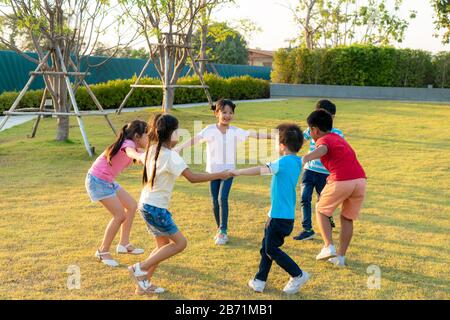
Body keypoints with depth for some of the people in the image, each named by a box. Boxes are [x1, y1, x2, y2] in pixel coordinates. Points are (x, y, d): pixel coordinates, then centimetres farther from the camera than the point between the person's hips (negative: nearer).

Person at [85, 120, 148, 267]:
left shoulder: (129, 143, 7)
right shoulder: (128, 144, -23)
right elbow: (131, 153, -48)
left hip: (108, 181, 10)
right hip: (97, 180, -10)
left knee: (132, 206, 11)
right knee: (120, 215, -11)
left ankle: (123, 244, 21)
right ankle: (103, 251, 4)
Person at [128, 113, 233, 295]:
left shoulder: (152, 150, 6)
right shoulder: (170, 156, -20)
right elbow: (192, 178, -26)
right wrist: (219, 175, -20)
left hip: (147, 205, 9)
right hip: (155, 207, -9)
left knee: (164, 245, 17)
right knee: (180, 242, -1)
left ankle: (144, 284, 21)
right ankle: (140, 269, 0)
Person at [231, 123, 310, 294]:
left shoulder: (285, 161, -18)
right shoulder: (297, 162, 8)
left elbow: (262, 170, -22)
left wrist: (239, 172, -15)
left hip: (280, 216, -9)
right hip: (285, 214, 9)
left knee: (271, 249, 0)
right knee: (267, 247, 14)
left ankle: (298, 275, 9)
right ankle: (259, 281, 19)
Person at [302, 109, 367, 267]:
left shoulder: (323, 140, 4)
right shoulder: (338, 137, 27)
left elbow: (322, 149, -23)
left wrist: (305, 158, -40)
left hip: (341, 181, -6)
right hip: (360, 179, 6)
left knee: (321, 210, 16)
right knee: (347, 219, 20)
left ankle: (329, 247, 4)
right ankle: (341, 256, 18)